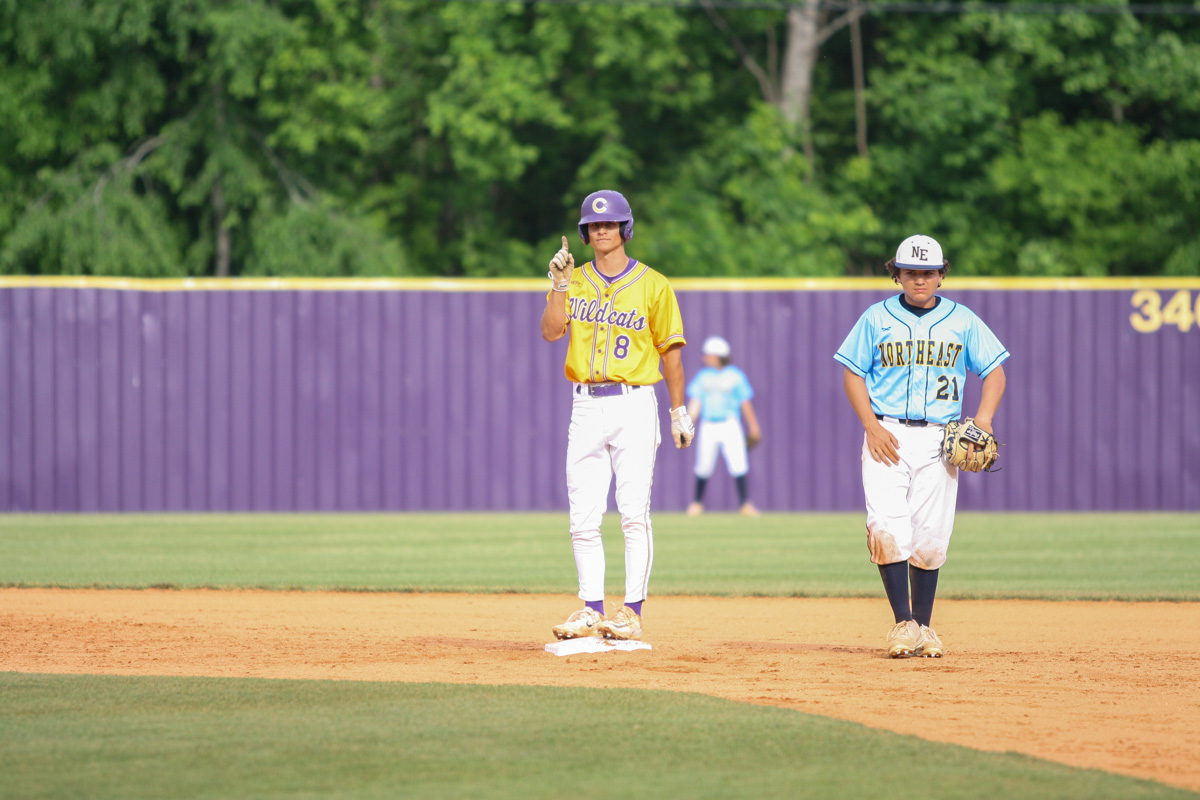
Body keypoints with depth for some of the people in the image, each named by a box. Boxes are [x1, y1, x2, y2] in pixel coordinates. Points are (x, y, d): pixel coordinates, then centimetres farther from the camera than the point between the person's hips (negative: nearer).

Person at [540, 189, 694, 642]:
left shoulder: (652, 285, 3)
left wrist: (679, 410, 2)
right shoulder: (574, 282, 11)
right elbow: (551, 332, -3)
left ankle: (632, 612, -6)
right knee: (583, 518, 1)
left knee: (634, 513, -8)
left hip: (635, 405, -3)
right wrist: (560, 285, -15)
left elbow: (670, 350, 5)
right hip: (586, 405, 3)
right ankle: (592, 610, 7)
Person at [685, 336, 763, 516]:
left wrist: (753, 427, 5)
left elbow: (745, 403, 4)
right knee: (704, 466, 1)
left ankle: (744, 503, -4)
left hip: (730, 425, -2)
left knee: (738, 464, -10)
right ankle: (697, 503, 15)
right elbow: (695, 402, 6)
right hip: (708, 426, 2)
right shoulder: (703, 376, 8)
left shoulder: (736, 376, 1)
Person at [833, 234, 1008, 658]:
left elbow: (994, 371, 8)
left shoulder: (962, 321, 8)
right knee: (887, 531, -15)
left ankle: (924, 627, 12)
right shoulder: (876, 319, 6)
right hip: (887, 437, -1)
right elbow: (852, 373, 6)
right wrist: (871, 427, -8)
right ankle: (903, 624, -11)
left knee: (930, 539, 0)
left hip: (938, 440, 1)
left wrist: (983, 419, -10)